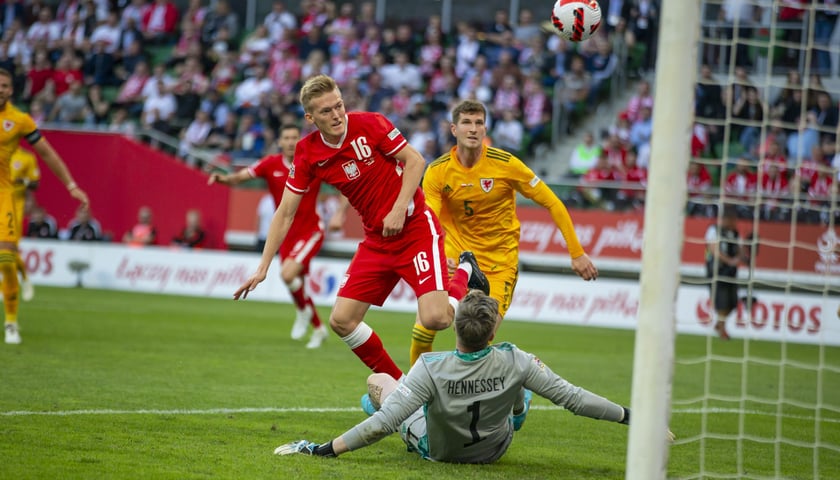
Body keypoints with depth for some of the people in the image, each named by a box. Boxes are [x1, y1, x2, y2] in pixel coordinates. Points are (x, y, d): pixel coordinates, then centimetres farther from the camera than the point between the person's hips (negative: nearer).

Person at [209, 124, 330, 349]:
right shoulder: (272, 164, -6)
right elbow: (241, 176, -15)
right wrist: (224, 178, -37)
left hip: (310, 231, -4)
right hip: (286, 235, 5)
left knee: (288, 273, -25)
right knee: (296, 285, 11)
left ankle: (303, 311, 5)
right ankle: (318, 329, 33)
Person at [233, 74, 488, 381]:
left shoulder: (370, 124, -14)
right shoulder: (307, 153, -3)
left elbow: (415, 160, -9)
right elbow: (285, 213, 0)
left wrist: (399, 209, -19)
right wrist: (263, 268, -4)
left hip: (415, 227, -5)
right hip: (376, 240, 5)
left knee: (435, 319, -19)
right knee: (341, 321, -3)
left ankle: (465, 272, 15)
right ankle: (396, 384, 15)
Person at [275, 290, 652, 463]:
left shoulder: (431, 369, -39)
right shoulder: (515, 362, -33)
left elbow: (381, 424, -40)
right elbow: (573, 398, -27)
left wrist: (322, 450, -36)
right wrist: (631, 415, -18)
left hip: (434, 447, -1)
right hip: (495, 447, 2)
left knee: (378, 380, 20)